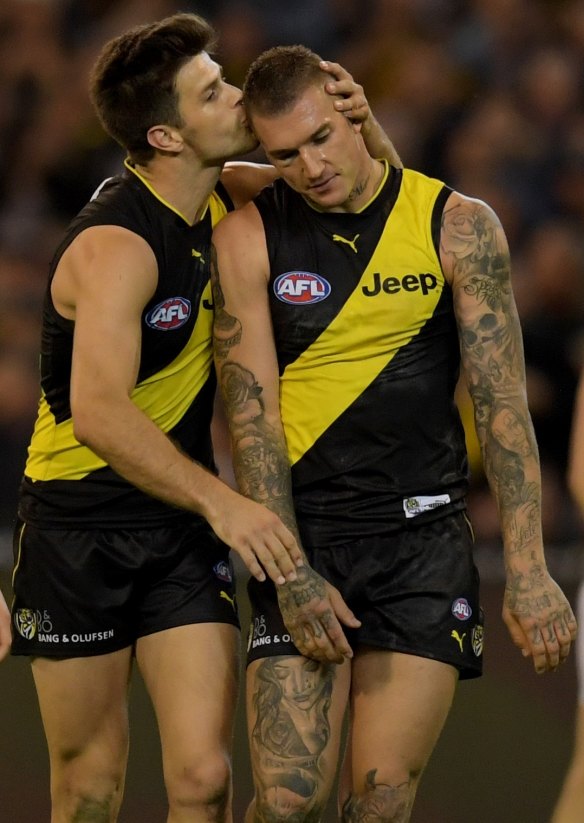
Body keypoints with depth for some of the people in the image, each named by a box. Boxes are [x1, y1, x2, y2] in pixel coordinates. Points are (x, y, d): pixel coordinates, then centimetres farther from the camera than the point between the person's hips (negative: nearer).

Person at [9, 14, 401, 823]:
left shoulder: (223, 196, 2)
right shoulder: (116, 245, -21)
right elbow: (98, 411, -34)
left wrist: (360, 124, -8)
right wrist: (219, 499, -44)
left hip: (184, 525, 5)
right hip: (80, 523, -5)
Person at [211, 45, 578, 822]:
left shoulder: (458, 226, 0)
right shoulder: (248, 238, 0)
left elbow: (503, 407, -2)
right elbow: (251, 413, -4)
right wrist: (291, 574, -12)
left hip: (424, 539, 0)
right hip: (303, 532, 0)